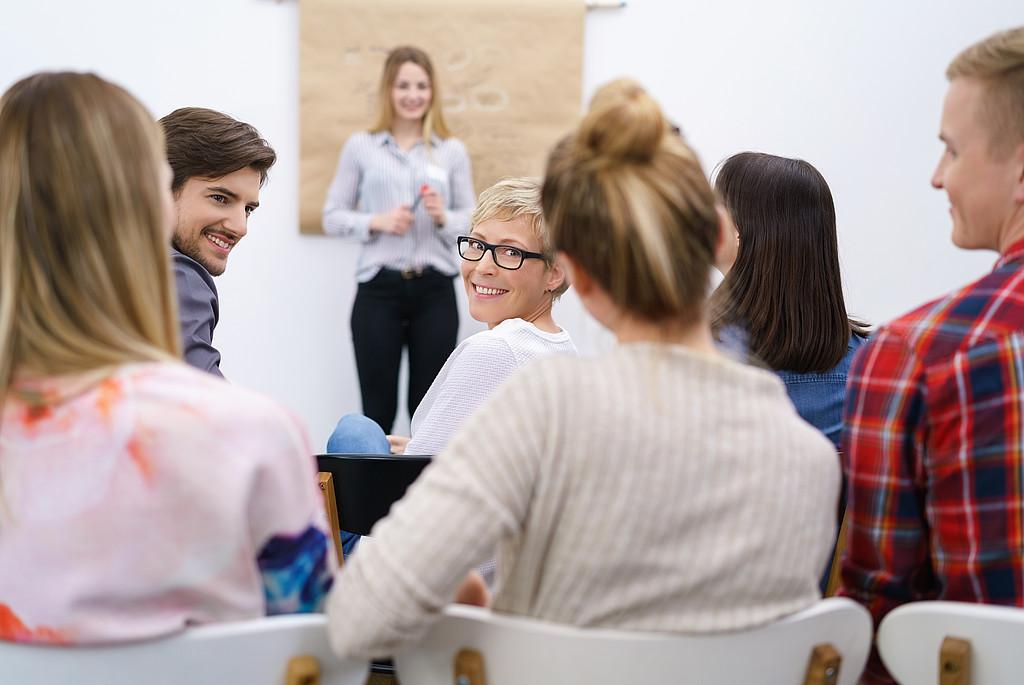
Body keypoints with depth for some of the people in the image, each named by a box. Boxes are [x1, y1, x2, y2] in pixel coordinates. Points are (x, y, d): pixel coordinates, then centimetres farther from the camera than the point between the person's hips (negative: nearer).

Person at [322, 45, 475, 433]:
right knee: (377, 408, 3)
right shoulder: (360, 147, 5)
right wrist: (377, 222, -12)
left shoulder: (453, 151, 7)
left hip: (435, 290, 1)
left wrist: (443, 217, -13)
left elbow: (471, 222, 7)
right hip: (378, 289, -1)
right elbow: (332, 217, 5)